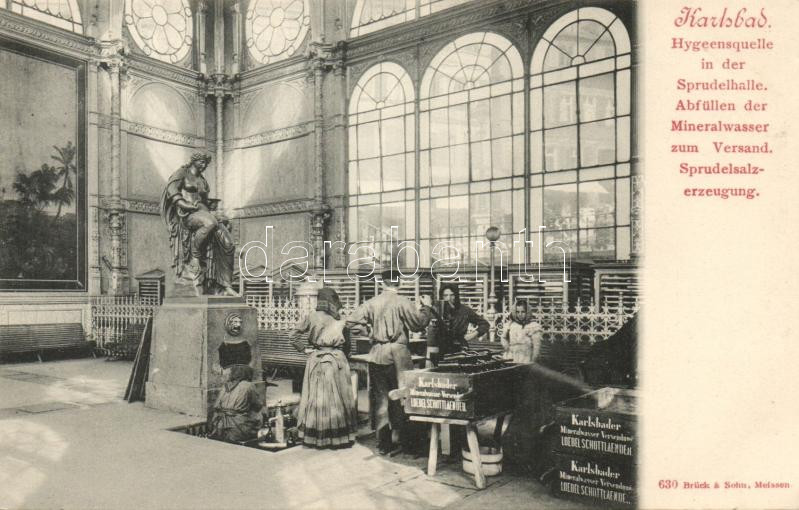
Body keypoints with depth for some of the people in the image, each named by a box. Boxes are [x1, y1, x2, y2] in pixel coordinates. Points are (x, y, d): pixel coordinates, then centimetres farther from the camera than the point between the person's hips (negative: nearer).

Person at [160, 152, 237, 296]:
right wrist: (186, 205, -15)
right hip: (186, 214, -6)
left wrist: (211, 207, 10)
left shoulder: (203, 181, 28)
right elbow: (171, 190, -5)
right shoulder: (182, 173, 9)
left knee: (228, 244, -16)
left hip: (204, 213, 6)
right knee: (210, 223, -42)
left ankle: (226, 286, -18)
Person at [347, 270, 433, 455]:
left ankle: (383, 443, 15)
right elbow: (419, 324, -8)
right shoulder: (403, 302, -9)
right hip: (398, 353, -3)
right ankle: (406, 443, 11)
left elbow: (352, 320, 3)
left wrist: (365, 328, 21)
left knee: (380, 397, 10)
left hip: (377, 354, 3)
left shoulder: (372, 303, 2)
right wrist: (426, 307, 6)